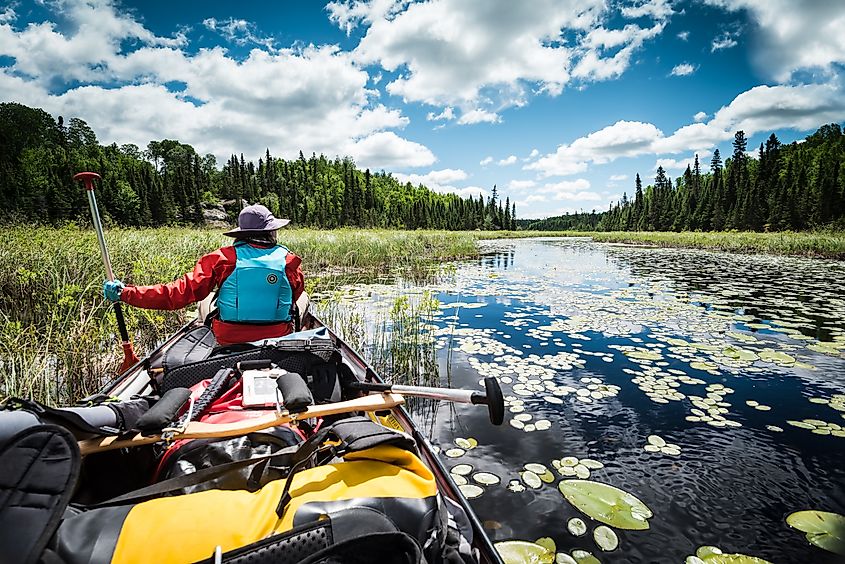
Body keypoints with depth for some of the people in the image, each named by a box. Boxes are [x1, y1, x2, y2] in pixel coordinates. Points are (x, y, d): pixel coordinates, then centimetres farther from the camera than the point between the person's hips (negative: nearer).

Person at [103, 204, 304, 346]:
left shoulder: (223, 258, -9)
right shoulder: (289, 262, -8)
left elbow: (183, 292, -11)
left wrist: (125, 293, -3)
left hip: (229, 340, 1)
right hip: (279, 339, 0)